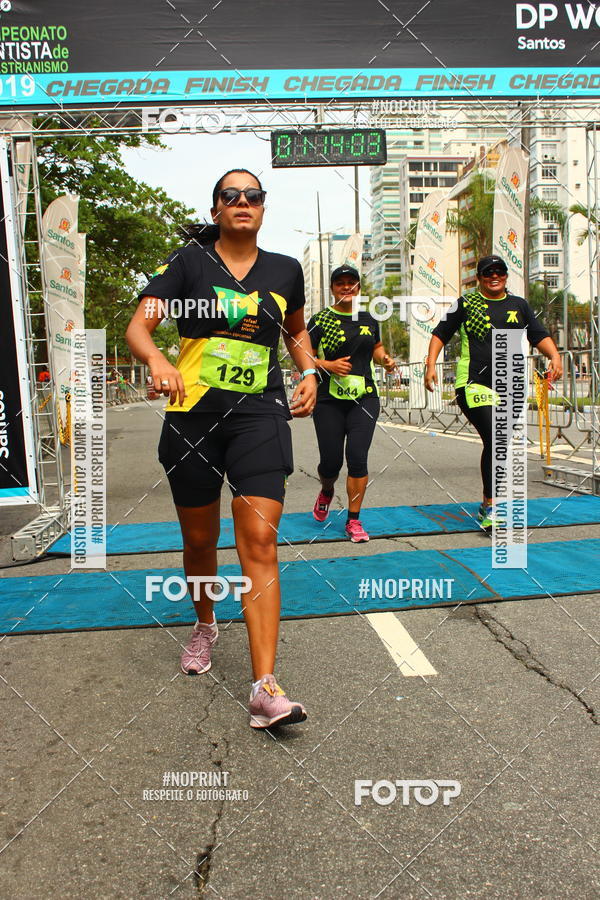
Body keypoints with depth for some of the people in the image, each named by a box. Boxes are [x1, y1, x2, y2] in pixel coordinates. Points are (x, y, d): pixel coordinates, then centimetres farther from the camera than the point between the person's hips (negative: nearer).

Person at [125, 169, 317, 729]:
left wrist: (309, 374, 10)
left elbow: (296, 330, 28)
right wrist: (156, 359, -29)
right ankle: (205, 625, 44)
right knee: (199, 540, 13)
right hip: (193, 413, 0)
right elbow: (137, 328, -7)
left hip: (260, 414, 0)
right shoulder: (189, 261, 1)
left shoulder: (285, 270, 10)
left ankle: (265, 688, -12)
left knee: (259, 542, -12)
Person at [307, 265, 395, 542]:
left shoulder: (369, 319, 11)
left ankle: (353, 521, 2)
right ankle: (326, 492, 38)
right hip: (329, 401, -2)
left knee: (357, 457, -9)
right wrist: (328, 365, -18)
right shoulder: (320, 319, -1)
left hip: (364, 398, 2)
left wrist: (384, 359, 5)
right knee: (330, 461, 1)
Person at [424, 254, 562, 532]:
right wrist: (430, 364, -5)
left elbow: (539, 335, 12)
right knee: (494, 440, -20)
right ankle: (491, 507, -14)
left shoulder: (519, 305, 15)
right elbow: (441, 334, 8)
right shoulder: (466, 303, 7)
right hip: (473, 383, -4)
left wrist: (554, 356, -7)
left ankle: (487, 507, 23)